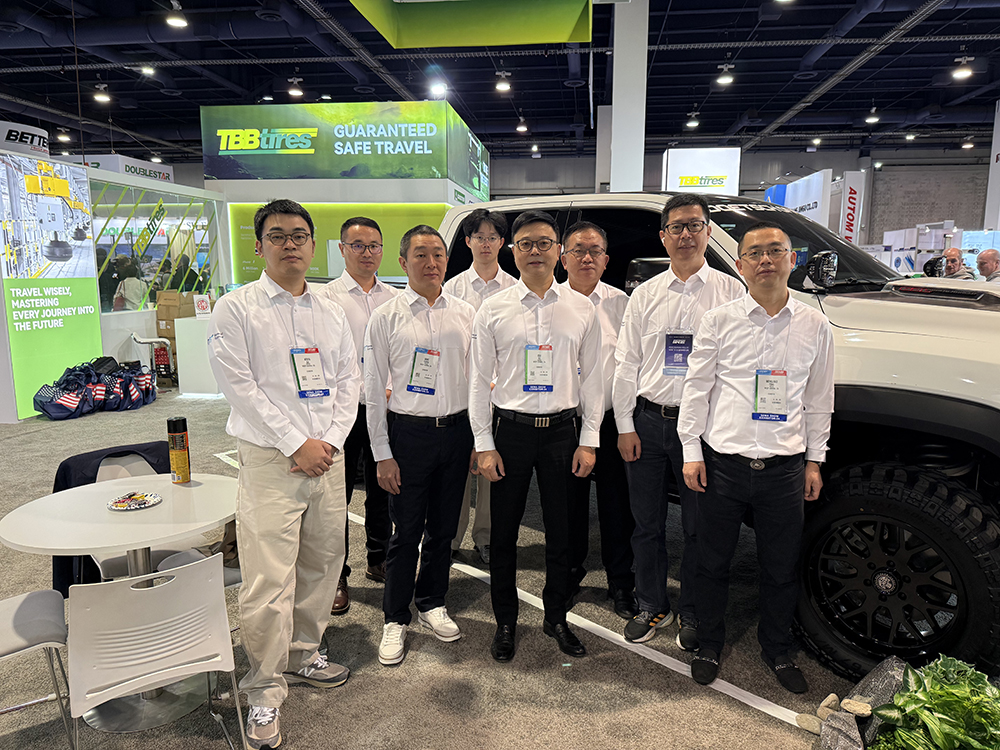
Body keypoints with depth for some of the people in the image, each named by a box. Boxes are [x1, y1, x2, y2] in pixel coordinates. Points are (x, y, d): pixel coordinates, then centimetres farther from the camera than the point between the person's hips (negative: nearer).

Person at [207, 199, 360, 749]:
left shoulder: (331, 313, 13)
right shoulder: (236, 309, -2)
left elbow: (348, 381, 10)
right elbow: (240, 386, -9)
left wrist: (329, 440, -4)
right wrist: (297, 444, -13)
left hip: (327, 456, 5)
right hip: (269, 459, -5)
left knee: (322, 564, 14)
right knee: (268, 581, -5)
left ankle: (302, 655, 35)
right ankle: (264, 691, 14)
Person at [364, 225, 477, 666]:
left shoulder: (466, 314, 6)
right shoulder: (386, 318, -3)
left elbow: (477, 378, 10)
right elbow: (374, 390, -3)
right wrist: (383, 454, -6)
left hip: (457, 430, 3)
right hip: (409, 431, -3)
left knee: (443, 527, 14)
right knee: (406, 531, 4)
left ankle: (432, 604, 34)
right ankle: (396, 619, 23)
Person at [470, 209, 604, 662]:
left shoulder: (582, 309, 4)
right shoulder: (493, 310, 0)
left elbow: (592, 377, 6)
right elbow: (479, 381, 1)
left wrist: (589, 440, 1)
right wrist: (484, 445, -4)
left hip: (562, 429, 1)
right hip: (510, 429, -1)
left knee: (561, 530, 11)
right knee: (504, 532, 8)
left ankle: (556, 617, 31)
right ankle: (505, 621, 27)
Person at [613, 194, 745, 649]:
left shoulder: (731, 292, 3)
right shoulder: (645, 295, 9)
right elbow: (626, 363, 7)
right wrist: (625, 425, 2)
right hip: (649, 422, 2)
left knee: (698, 527, 8)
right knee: (647, 522, 11)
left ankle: (692, 614, 27)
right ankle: (652, 606, 30)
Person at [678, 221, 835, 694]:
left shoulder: (815, 326, 5)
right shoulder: (718, 321, -1)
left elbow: (819, 398, 10)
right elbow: (697, 388, 0)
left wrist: (814, 460, 9)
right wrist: (691, 451, -3)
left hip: (784, 468, 2)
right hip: (723, 463, -1)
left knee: (782, 568, 14)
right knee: (713, 563, 11)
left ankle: (777, 648, 37)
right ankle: (709, 644, 33)